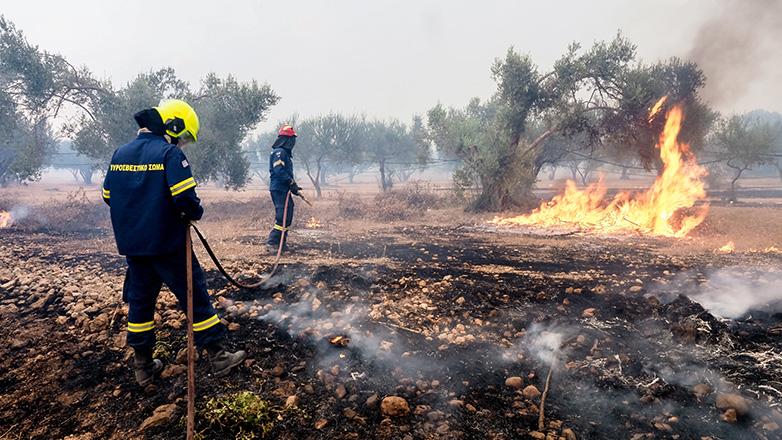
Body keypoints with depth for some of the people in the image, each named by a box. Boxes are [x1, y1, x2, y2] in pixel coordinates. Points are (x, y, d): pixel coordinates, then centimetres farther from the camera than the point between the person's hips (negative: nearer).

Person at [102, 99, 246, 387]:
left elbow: (109, 196, 14)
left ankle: (143, 367, 26)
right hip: (168, 244, -6)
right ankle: (218, 357, 13)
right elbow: (184, 197, -24)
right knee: (195, 296, 4)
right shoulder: (170, 153, -14)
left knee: (140, 300, 17)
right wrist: (194, 213, -4)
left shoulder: (120, 154, 8)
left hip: (132, 244, 7)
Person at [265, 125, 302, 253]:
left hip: (284, 190, 11)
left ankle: (282, 244, 19)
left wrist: (293, 186, 15)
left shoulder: (284, 153, 21)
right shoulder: (279, 152, -11)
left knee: (287, 217, 12)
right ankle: (271, 243, -8)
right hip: (279, 189, -11)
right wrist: (292, 183, -19)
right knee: (282, 218, -12)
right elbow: (279, 171, -21)